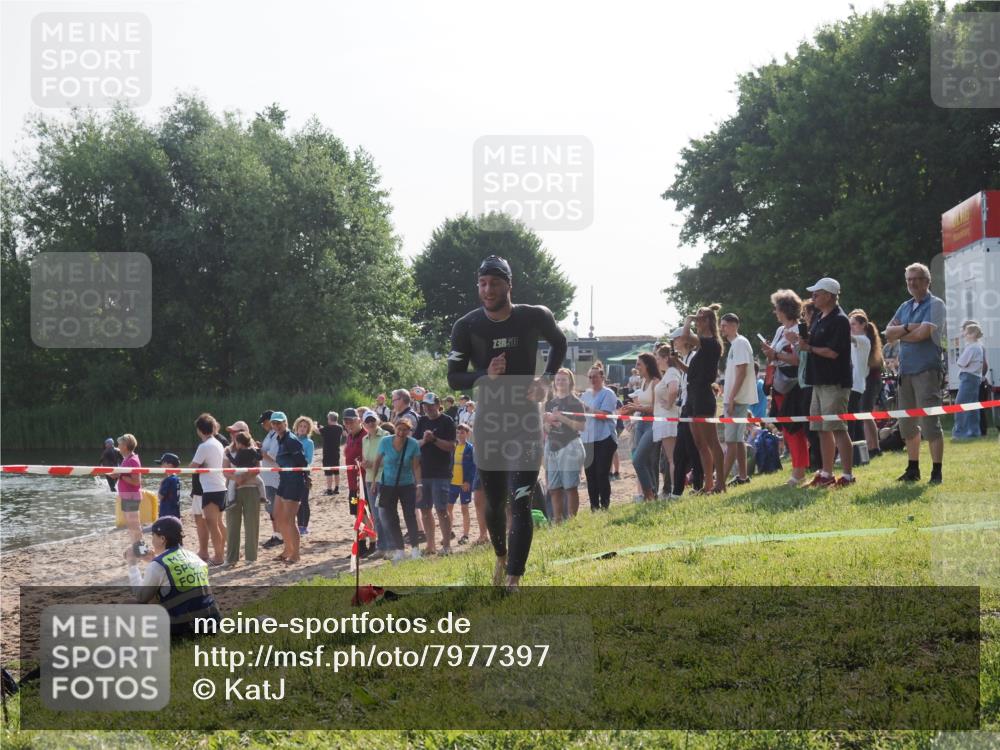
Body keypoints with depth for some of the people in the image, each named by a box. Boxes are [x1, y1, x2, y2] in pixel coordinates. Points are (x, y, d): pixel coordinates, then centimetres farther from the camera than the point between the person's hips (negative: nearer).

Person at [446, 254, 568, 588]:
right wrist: (486, 375, -23)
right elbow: (453, 379, -4)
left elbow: (559, 343, 13)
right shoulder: (467, 327, -8)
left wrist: (547, 379, -3)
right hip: (488, 424, 2)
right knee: (494, 502, 14)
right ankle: (501, 556, 43)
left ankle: (513, 580, -13)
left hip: (526, 423, -2)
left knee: (520, 503, -12)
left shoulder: (535, 317, -8)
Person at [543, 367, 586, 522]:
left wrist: (563, 418, -17)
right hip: (552, 447, 6)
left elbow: (581, 426, -9)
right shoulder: (550, 403, 15)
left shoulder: (575, 403, -2)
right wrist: (548, 422, -4)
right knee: (554, 488, 5)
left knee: (570, 486, -7)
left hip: (570, 446, -6)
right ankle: (557, 520, 12)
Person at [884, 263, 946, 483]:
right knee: (906, 423, 12)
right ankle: (913, 469, 22)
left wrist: (900, 334, -1)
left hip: (926, 370, -7)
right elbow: (888, 333, 6)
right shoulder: (905, 307, 17)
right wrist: (908, 328, -11)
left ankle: (936, 472, -5)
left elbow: (923, 333, -17)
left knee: (930, 423, -9)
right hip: (905, 370, 7)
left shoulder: (935, 305, -5)